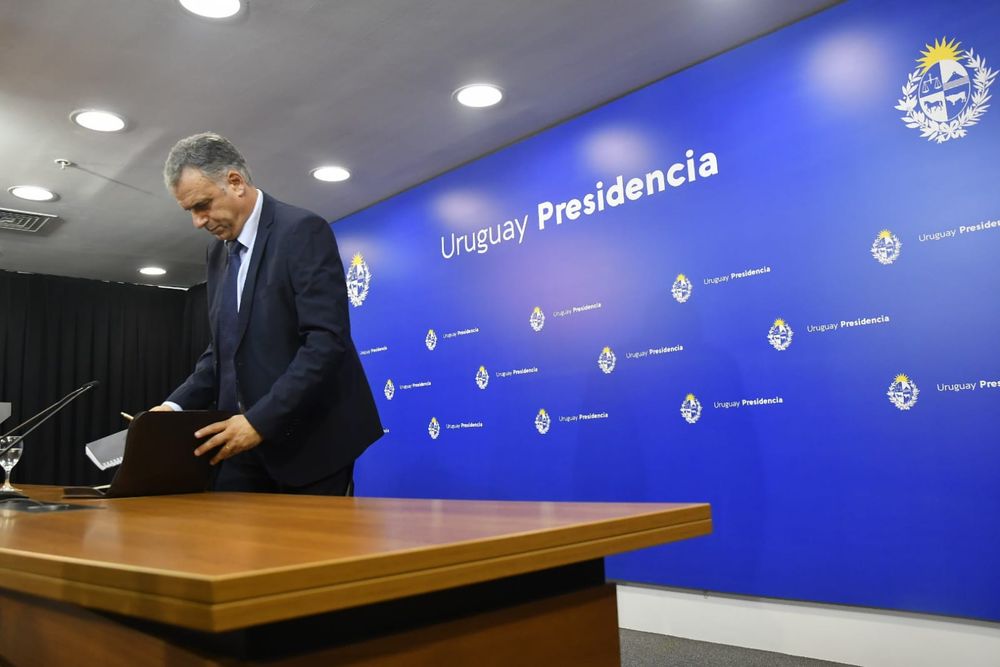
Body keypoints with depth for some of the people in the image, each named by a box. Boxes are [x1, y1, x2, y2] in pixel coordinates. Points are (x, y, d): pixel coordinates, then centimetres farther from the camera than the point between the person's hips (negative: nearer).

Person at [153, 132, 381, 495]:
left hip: (310, 438, -7)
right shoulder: (218, 252, 13)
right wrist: (177, 405, 3)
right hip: (249, 441, 7)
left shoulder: (303, 231, -11)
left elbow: (327, 341, -21)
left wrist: (260, 420, -24)